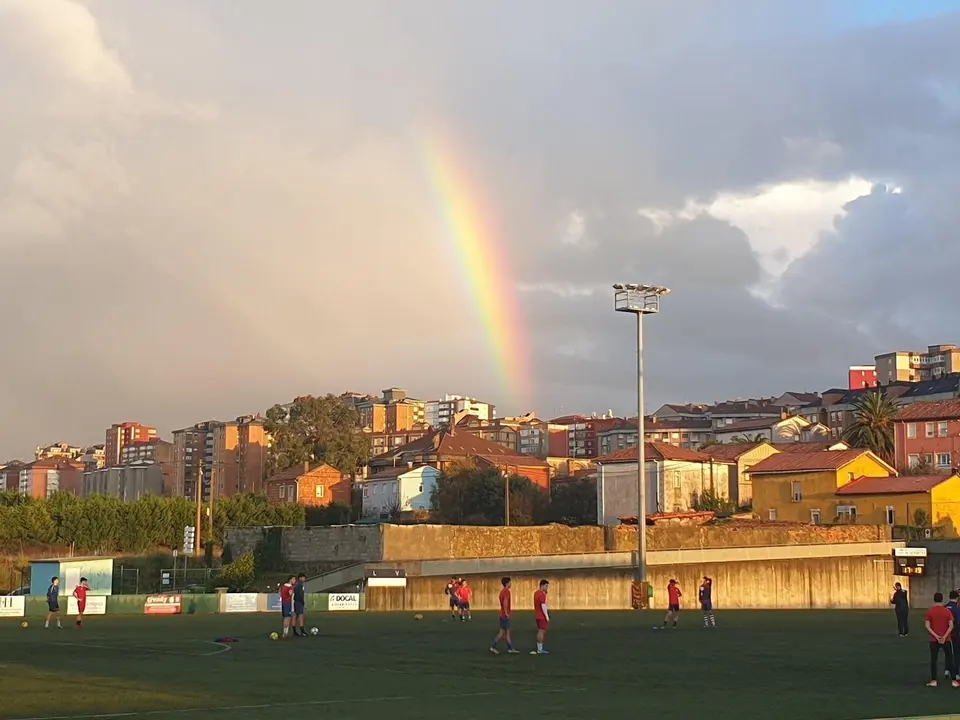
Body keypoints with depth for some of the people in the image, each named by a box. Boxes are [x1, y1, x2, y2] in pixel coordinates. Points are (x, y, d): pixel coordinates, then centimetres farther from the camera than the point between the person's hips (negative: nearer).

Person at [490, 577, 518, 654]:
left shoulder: (503, 591, 14)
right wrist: (506, 613, -25)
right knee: (502, 632, -4)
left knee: (507, 632, 10)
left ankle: (510, 649, 13)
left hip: (504, 615, 10)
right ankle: (493, 647, 0)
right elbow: (505, 603, -29)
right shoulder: (507, 592, -17)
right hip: (505, 616, -10)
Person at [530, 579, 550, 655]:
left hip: (538, 616, 10)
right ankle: (540, 650, -7)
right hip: (542, 616, -10)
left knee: (540, 632, 14)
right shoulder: (542, 594, -16)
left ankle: (539, 649, 16)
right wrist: (547, 616, -19)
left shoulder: (536, 593, 14)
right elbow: (543, 605, -21)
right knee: (541, 632, -8)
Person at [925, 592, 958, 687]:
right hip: (946, 639, 0)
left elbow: (927, 626, -9)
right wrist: (944, 637, -12)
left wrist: (936, 636, -11)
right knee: (950, 659, 6)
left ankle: (933, 681, 6)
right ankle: (954, 680, 6)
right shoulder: (947, 611, -4)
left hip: (934, 640, 0)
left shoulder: (929, 612, -3)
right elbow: (951, 626, -11)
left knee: (933, 660, 7)